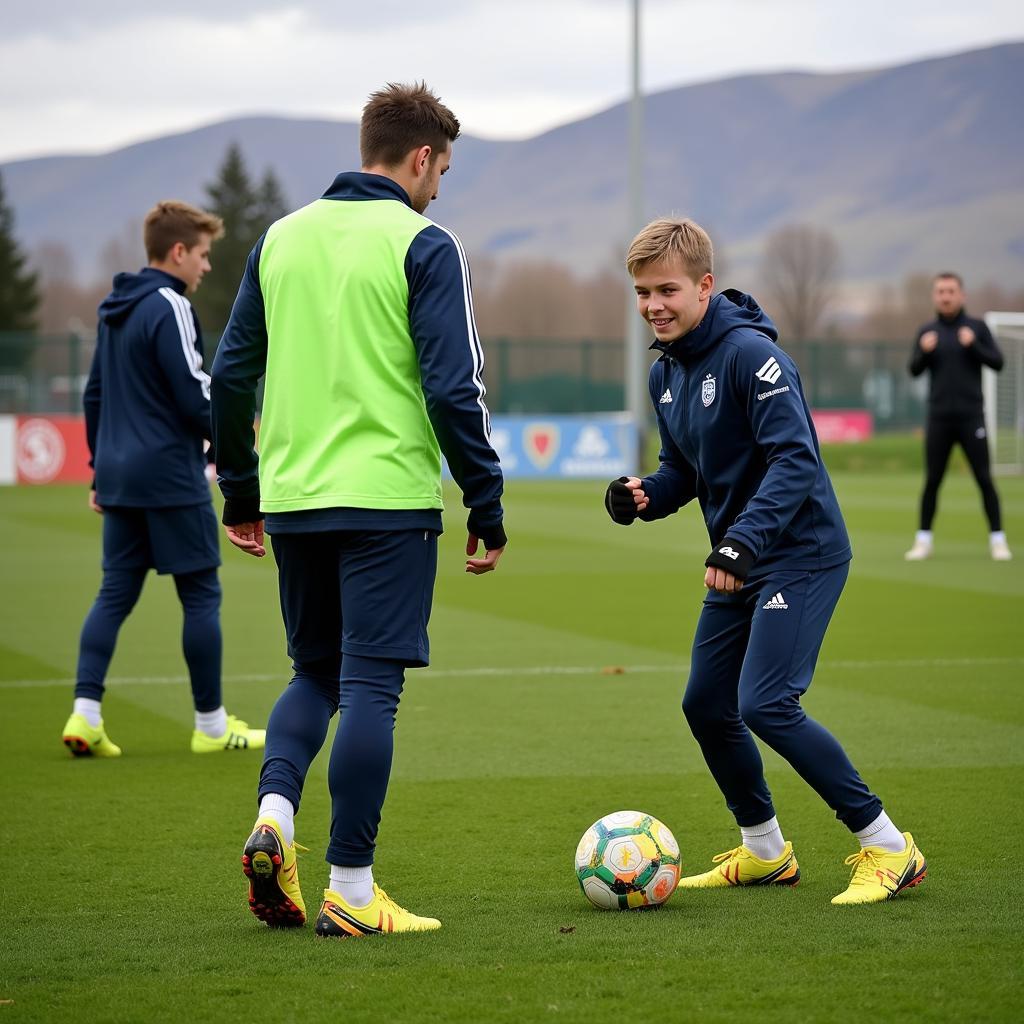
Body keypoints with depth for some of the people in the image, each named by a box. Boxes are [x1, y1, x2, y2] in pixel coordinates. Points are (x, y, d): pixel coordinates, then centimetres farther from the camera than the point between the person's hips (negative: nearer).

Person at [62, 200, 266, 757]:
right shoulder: (170, 308, -12)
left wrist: (101, 470, 24)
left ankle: (84, 713, -5)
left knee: (115, 593, 7)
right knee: (201, 595, 1)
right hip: (171, 478, -8)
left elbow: (94, 396, 20)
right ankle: (211, 725, 7)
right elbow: (195, 400, -16)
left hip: (120, 477, 8)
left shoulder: (114, 311, 15)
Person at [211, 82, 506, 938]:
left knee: (316, 673, 19)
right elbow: (453, 388, -13)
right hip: (387, 498, -5)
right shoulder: (422, 246, -6)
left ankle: (273, 813, -5)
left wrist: (240, 494, 21)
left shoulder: (282, 238, 11)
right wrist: (488, 510, -7)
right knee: (370, 685, -1)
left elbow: (231, 376, 13)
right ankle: (350, 892, 0)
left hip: (292, 501, 6)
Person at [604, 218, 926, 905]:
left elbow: (795, 458, -25)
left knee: (766, 704, -18)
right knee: (706, 706, 12)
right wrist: (644, 496, -5)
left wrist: (742, 540, -34)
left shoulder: (750, 354, -19)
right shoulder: (666, 372, 8)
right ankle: (764, 853, 30)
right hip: (741, 562, 9)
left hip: (801, 554, -9)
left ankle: (888, 848, -7)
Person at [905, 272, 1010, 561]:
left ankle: (997, 540, 1)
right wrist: (924, 352, -16)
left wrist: (973, 345, -18)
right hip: (939, 418, 2)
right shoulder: (927, 332, 9)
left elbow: (997, 363, -3)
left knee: (984, 479, -4)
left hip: (971, 417, -2)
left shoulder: (977, 327, 3)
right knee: (932, 480, 3)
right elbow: (914, 370, 3)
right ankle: (924, 540, 10)